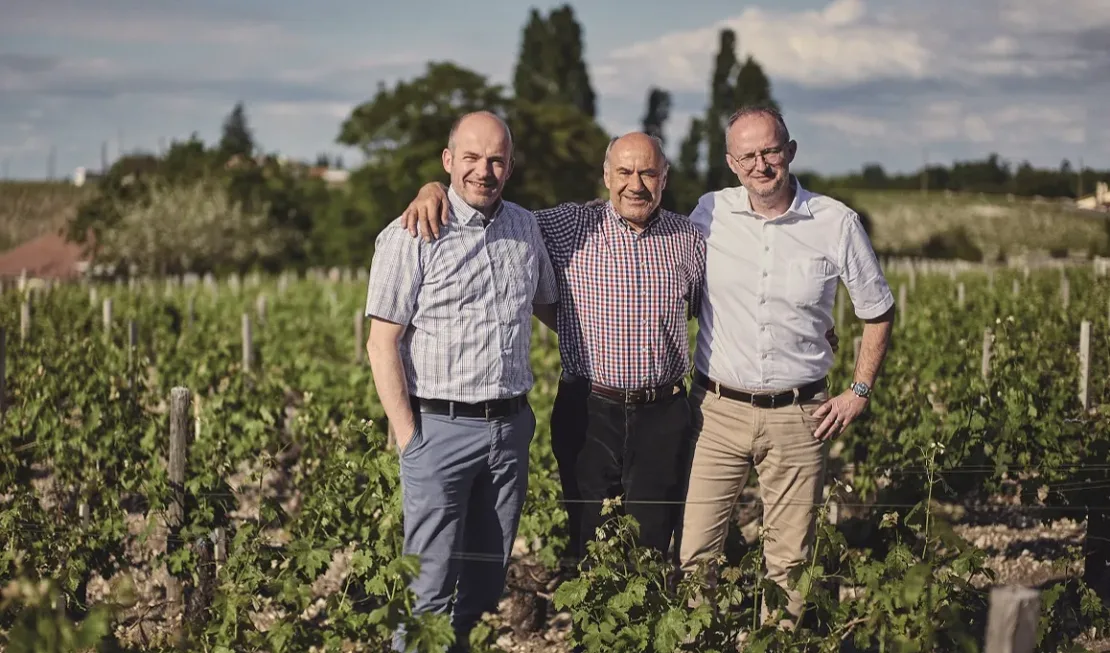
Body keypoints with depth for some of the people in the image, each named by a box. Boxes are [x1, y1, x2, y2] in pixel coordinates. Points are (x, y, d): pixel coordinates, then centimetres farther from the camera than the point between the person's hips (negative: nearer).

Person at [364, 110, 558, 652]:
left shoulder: (526, 228, 9)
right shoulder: (412, 237, -8)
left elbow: (550, 303, 26)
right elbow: (382, 345, -9)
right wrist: (408, 438, -12)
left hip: (511, 426, 5)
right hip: (441, 428, -5)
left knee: (490, 577, 13)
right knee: (430, 586, -5)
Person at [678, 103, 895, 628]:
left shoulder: (837, 223, -3)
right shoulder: (708, 214, -1)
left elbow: (878, 312, 9)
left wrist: (859, 394, 4)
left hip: (799, 416, 0)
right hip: (717, 410, 1)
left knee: (790, 561, 6)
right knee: (694, 554, -2)